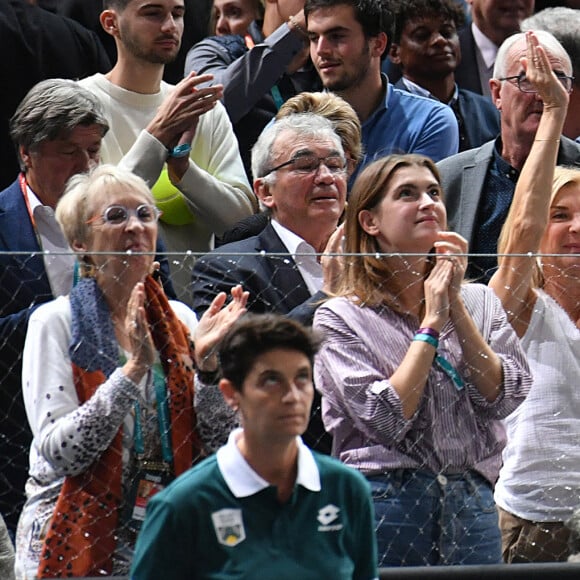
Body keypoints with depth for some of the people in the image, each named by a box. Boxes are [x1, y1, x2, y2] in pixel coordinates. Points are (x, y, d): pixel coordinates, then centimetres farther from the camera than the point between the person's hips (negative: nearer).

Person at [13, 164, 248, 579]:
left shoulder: (180, 320, 10)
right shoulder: (55, 323, -2)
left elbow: (213, 447, 7)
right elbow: (59, 452, -13)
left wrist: (205, 360, -6)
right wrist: (134, 369, -18)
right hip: (79, 543, -4)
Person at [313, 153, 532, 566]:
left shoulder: (480, 302, 11)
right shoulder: (342, 318, 0)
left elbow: (502, 398, -2)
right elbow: (385, 418, -12)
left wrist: (455, 306, -5)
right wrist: (431, 322, -7)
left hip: (473, 504, 3)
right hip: (386, 500, -3)